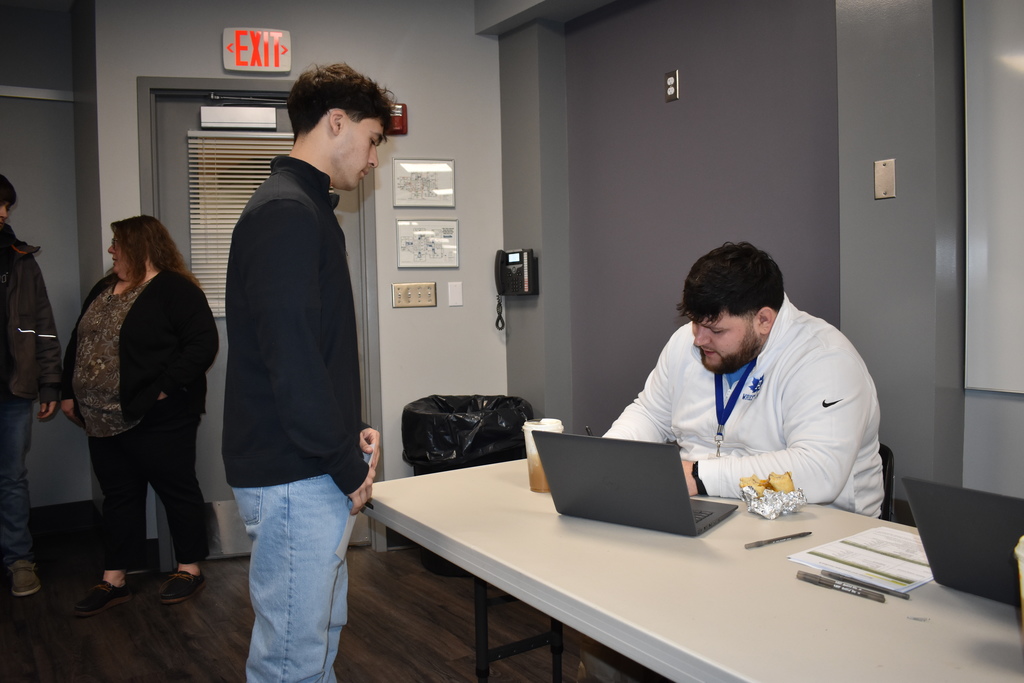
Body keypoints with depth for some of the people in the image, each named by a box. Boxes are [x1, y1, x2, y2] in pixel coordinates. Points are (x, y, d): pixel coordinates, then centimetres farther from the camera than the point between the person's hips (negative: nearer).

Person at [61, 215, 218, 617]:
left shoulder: (175, 290, -11)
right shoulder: (103, 290, 15)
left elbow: (203, 343, -20)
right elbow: (78, 344, 21)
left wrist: (164, 387, -23)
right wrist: (69, 392, 15)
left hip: (157, 419, -8)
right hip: (105, 421, 8)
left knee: (177, 490, 6)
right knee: (118, 498, 14)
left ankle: (190, 570, 20)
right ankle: (114, 582, 23)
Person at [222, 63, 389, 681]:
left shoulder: (305, 209, 17)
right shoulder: (287, 214, -17)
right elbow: (291, 360, -24)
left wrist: (349, 432, 10)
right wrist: (349, 467, -14)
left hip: (311, 471, 11)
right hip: (295, 475, -11)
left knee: (321, 632, 22)